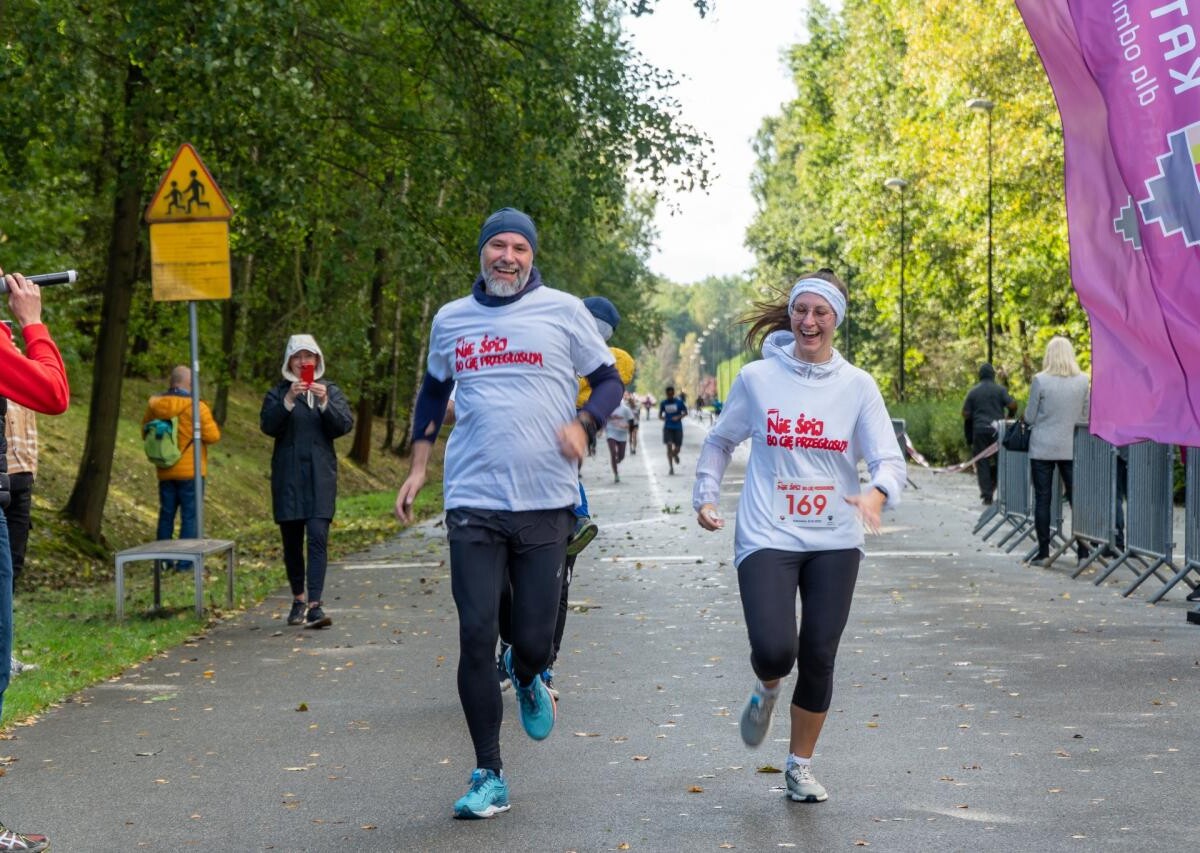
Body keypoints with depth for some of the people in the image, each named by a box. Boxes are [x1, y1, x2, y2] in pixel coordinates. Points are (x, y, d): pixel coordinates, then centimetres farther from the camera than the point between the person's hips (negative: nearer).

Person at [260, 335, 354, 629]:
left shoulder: (330, 390, 10)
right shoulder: (278, 392, 7)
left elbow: (345, 425, -2)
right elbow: (268, 425, -8)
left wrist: (325, 403, -17)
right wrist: (289, 400, -21)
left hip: (320, 475, -1)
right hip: (288, 477, 1)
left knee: (318, 536, -13)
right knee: (292, 541, 7)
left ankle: (314, 605, -19)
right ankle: (298, 599, 23)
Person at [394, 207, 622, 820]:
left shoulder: (563, 311, 1)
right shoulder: (450, 319, 9)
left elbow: (609, 381, 7)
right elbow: (434, 391, 24)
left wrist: (581, 423, -13)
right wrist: (418, 468, 17)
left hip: (546, 502, -1)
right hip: (473, 502, 1)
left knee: (534, 640, 1)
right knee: (476, 638, -4)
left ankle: (526, 679, 40)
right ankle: (489, 778, 8)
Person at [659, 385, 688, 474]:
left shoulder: (679, 402, -2)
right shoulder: (663, 403, 4)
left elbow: (685, 413, 3)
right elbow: (660, 414, 12)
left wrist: (679, 417, -15)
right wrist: (662, 417, -11)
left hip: (678, 427, 0)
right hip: (667, 427, 0)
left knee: (677, 447, 2)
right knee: (669, 446, -11)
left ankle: (675, 455, 41)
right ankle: (671, 467, -5)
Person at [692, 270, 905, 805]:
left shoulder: (857, 386, 1)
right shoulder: (756, 378, 0)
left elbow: (890, 459, -4)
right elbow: (719, 442, 15)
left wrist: (876, 492, -26)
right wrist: (706, 496, 5)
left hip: (834, 543, 2)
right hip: (767, 538, -1)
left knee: (819, 657, 4)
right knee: (774, 650, -17)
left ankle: (801, 766, 24)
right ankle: (766, 691, 22)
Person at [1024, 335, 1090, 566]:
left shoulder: (1040, 381, -11)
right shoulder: (1083, 381, -2)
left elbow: (1029, 417, -4)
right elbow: (1086, 415, 9)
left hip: (1043, 448, -3)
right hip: (1071, 448, 3)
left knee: (1042, 499, 3)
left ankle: (1043, 552, 4)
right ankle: (1084, 551, 7)